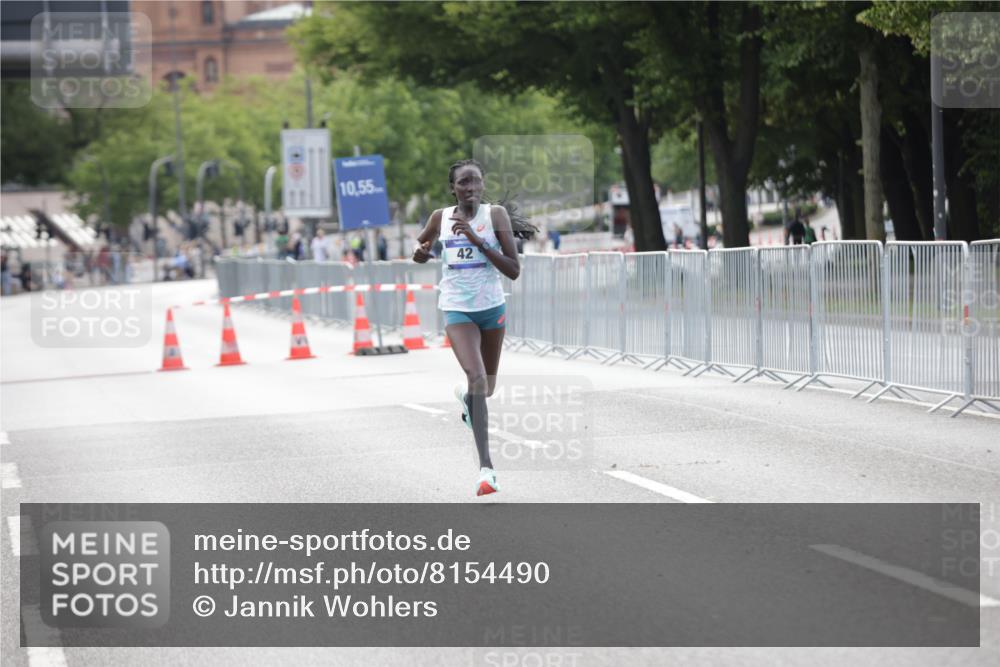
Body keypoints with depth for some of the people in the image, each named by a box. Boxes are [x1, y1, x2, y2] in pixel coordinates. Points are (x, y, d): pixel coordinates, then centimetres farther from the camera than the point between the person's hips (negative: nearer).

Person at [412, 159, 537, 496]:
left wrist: (477, 241, -22)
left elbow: (514, 270, -12)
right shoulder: (440, 218, -2)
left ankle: (465, 395, 56)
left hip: (492, 307, 1)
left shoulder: (496, 214, -8)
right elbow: (418, 248, 19)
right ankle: (486, 467, -24)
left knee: (486, 388, 16)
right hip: (457, 309, -1)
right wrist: (420, 253, -6)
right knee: (477, 378, -22)